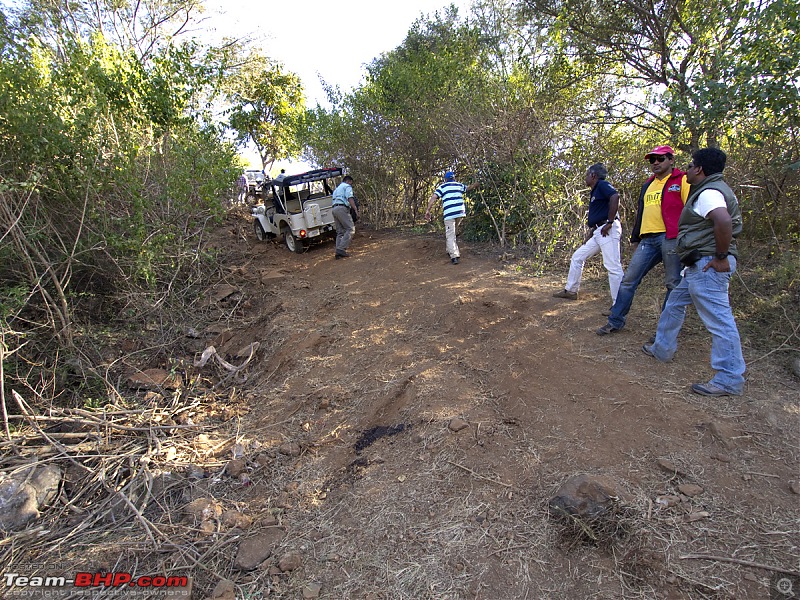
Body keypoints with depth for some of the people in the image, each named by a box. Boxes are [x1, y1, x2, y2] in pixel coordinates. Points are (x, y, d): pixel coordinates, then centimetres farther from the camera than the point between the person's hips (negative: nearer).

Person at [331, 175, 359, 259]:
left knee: (340, 232, 8)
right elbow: (350, 198, -10)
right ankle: (341, 249, -22)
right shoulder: (347, 186, 5)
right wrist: (356, 210, -16)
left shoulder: (337, 188, 33)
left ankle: (338, 252, -2)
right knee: (350, 229, -10)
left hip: (335, 209, 9)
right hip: (342, 208, -9)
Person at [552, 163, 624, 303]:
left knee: (613, 267, -12)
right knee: (577, 257, 16)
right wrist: (589, 236, 20)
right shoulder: (595, 192, 24)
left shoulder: (602, 185, -5)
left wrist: (610, 222, -23)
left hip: (608, 231, -11)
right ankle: (571, 291, 25)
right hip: (598, 233, 11)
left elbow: (615, 197, -25)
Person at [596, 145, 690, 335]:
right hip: (648, 240, 6)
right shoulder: (648, 185, 23)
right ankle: (615, 321, 9)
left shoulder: (682, 181, 3)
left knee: (674, 284, 1)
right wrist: (636, 240, 22)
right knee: (629, 280, 2)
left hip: (672, 239, -6)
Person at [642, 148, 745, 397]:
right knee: (674, 304, 22)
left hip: (707, 265, -12)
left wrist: (721, 257, -22)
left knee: (719, 319, -8)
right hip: (698, 266, 12)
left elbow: (724, 221, -30)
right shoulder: (713, 189, 21)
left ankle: (730, 380, -2)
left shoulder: (709, 192, -13)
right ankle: (662, 349, 35)